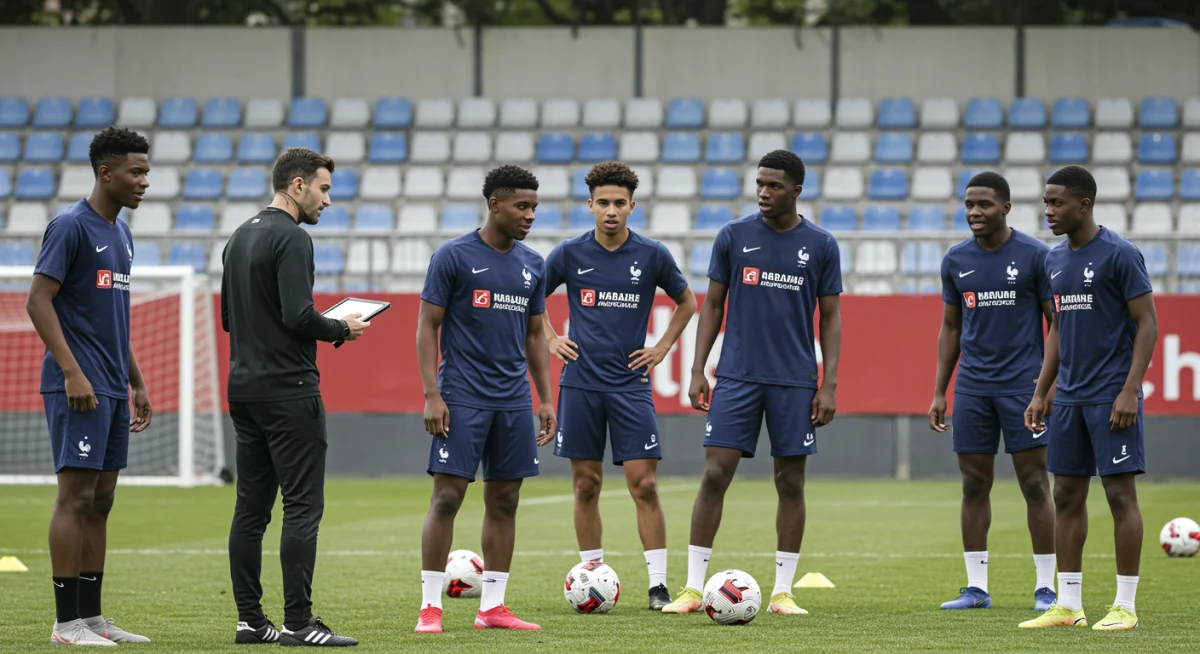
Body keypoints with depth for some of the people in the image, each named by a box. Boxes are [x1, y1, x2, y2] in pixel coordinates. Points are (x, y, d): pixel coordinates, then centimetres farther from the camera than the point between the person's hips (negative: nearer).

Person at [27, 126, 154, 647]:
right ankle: (67, 623, -7)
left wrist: (137, 383, 22)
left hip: (113, 388, 9)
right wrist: (72, 372, -20)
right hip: (80, 388, -9)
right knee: (76, 496, -8)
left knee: (101, 501, 9)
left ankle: (91, 616, 13)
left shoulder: (120, 233, 17)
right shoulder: (70, 227, -10)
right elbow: (38, 300, -15)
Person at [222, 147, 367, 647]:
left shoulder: (240, 237, 16)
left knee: (251, 508, 8)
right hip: (289, 391, -9)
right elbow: (298, 316, -22)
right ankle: (299, 622, -10)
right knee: (303, 507, -7)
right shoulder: (292, 239, -13)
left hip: (244, 390, 9)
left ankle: (249, 620, 9)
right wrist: (342, 330, -4)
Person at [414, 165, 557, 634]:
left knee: (504, 502, 6)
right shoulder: (454, 256, -5)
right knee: (447, 496, -7)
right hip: (462, 398, -6)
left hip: (514, 401, 6)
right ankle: (430, 606, -2)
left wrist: (546, 399, 12)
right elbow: (427, 326, -5)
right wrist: (432, 395, -13)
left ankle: (492, 607, 11)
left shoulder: (532, 265, 11)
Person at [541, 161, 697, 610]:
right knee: (586, 485, 4)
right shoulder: (570, 254, 1)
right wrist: (551, 340, 5)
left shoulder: (652, 255, -1)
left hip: (630, 384, -1)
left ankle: (658, 585, -4)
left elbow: (686, 303, 16)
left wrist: (662, 349, 7)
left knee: (644, 484, -7)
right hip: (580, 384, 1)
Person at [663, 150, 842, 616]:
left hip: (794, 381, 0)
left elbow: (831, 318, 6)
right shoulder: (733, 237, 4)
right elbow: (712, 304, 8)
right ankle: (693, 587, -3)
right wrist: (698, 371, 1)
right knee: (715, 474, -6)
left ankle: (782, 591, 10)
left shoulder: (820, 246, 3)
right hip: (736, 378, 0)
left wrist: (829, 385, -2)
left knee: (791, 482, 3)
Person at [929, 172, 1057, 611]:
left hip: (1023, 385, -4)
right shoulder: (956, 261, 8)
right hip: (972, 389, 4)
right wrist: (939, 392, 11)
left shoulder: (1035, 256, -4)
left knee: (1034, 483, -3)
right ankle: (976, 588, 9)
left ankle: (1045, 587, 2)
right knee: (974, 485, 4)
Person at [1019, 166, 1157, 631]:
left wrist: (1129, 391, -17)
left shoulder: (1120, 255, -10)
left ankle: (1125, 606, -1)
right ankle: (1068, 605, 12)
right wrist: (1040, 394, 15)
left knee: (1120, 493, -5)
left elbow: (1147, 324, -11)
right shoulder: (1055, 260, 12)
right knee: (1067, 496, 7)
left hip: (1111, 397, -8)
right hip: (1069, 397, 8)